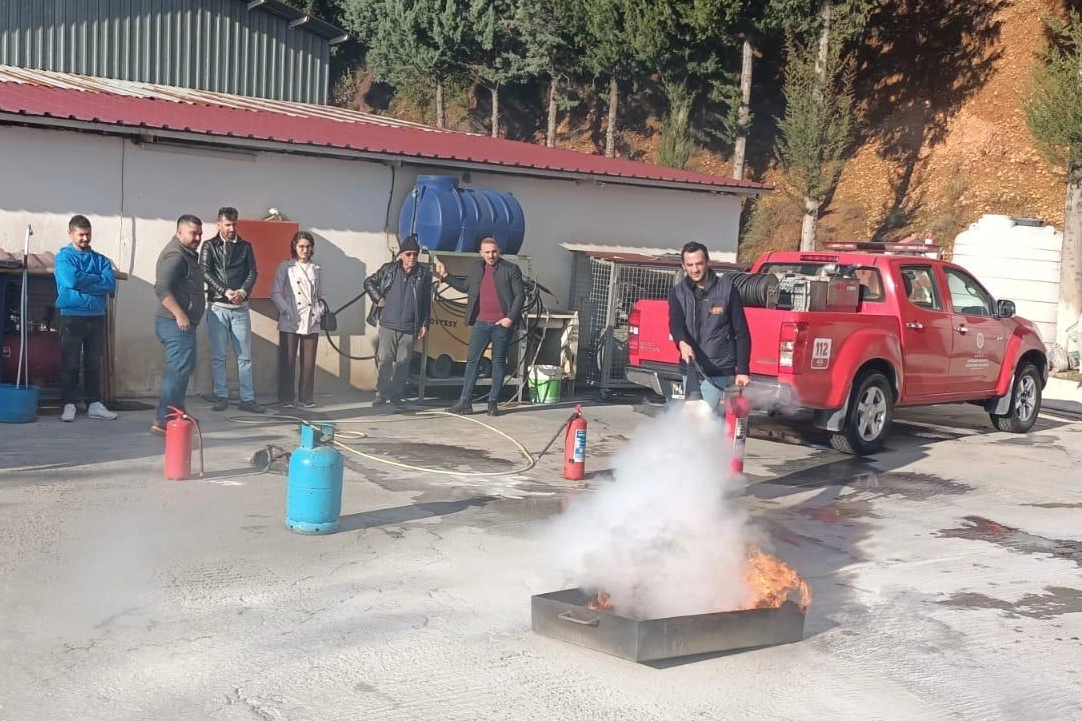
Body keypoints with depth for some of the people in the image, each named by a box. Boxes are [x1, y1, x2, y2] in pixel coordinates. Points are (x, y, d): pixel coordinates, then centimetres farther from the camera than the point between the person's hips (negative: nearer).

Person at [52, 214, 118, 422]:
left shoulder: (100, 259, 10)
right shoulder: (63, 257, 1)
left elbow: (111, 285, -5)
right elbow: (71, 280, -18)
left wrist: (83, 282, -11)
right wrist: (97, 280, -7)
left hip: (97, 317, 3)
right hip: (72, 316, -3)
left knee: (94, 363, 8)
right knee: (70, 363, 0)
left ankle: (94, 404, 13)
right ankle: (68, 405, 5)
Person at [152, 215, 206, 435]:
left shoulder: (188, 254, 18)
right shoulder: (175, 255, -14)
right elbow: (162, 288, -24)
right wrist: (180, 315, -27)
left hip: (184, 323, 11)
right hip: (176, 324, -11)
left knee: (184, 368, 17)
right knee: (178, 371, -12)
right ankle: (162, 421, -13)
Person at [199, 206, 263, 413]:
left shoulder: (245, 246, 10)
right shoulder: (209, 246, 3)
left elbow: (252, 272, 3)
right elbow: (205, 272, -7)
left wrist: (243, 291, -16)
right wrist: (226, 292, -18)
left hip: (240, 308, 2)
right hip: (217, 307, -2)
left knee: (245, 355, 1)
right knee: (218, 356, 2)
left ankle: (247, 398, 4)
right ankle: (221, 396, 9)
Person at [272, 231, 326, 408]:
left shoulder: (315, 269, 15)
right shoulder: (285, 267, 4)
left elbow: (320, 295, 19)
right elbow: (275, 293, -1)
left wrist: (320, 310, 2)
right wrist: (286, 310, -11)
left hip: (311, 322, 3)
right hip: (290, 322, -3)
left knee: (309, 362, 3)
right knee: (288, 360, -1)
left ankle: (305, 398, 9)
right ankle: (286, 398, 5)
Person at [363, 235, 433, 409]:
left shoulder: (424, 275, 3)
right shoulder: (388, 270, 3)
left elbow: (427, 302, 6)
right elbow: (369, 282, 13)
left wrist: (425, 324, 3)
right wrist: (378, 298, 0)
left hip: (409, 328, 0)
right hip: (387, 325, 0)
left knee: (403, 362, 5)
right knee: (384, 360, -1)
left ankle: (396, 395, 15)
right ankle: (381, 394, 9)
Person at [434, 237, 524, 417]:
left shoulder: (510, 269, -4)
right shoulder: (477, 269, 11)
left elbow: (520, 295, -6)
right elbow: (465, 287, 25)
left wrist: (511, 318, -14)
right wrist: (445, 277, 17)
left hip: (502, 324, -4)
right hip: (481, 323, 4)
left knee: (498, 362, 5)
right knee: (472, 360, 1)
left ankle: (493, 402, 11)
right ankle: (465, 402, 3)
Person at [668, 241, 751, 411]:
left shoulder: (726, 289, 0)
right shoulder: (678, 292, 7)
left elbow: (742, 332, 1)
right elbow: (675, 322, -13)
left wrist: (742, 370, -5)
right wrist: (682, 342, -36)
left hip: (719, 370, -4)